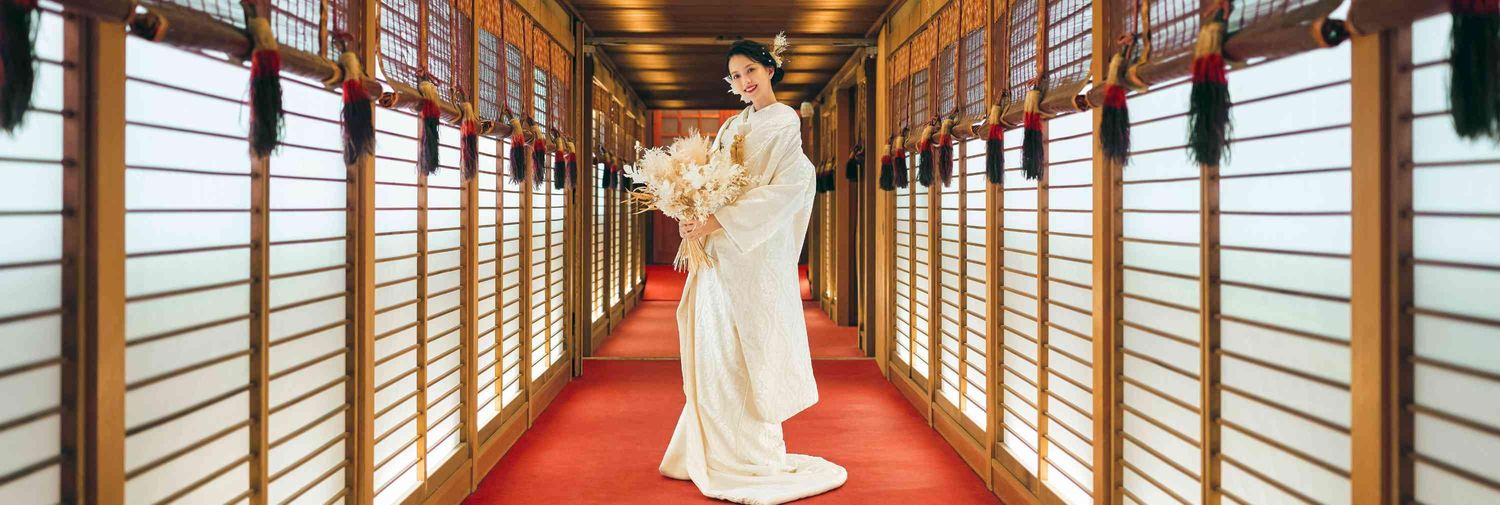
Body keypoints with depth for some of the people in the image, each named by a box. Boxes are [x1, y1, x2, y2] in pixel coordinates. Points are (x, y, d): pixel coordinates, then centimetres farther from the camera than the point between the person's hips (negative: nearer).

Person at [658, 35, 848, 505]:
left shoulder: (785, 124, -6)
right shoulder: (732, 125, 15)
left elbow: (785, 189, -18)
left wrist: (717, 221, -21)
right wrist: (693, 217, -7)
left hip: (755, 255, -7)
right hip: (718, 253, 7)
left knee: (748, 353, -2)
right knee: (714, 349, 9)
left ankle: (753, 457, 8)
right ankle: (713, 448, 18)